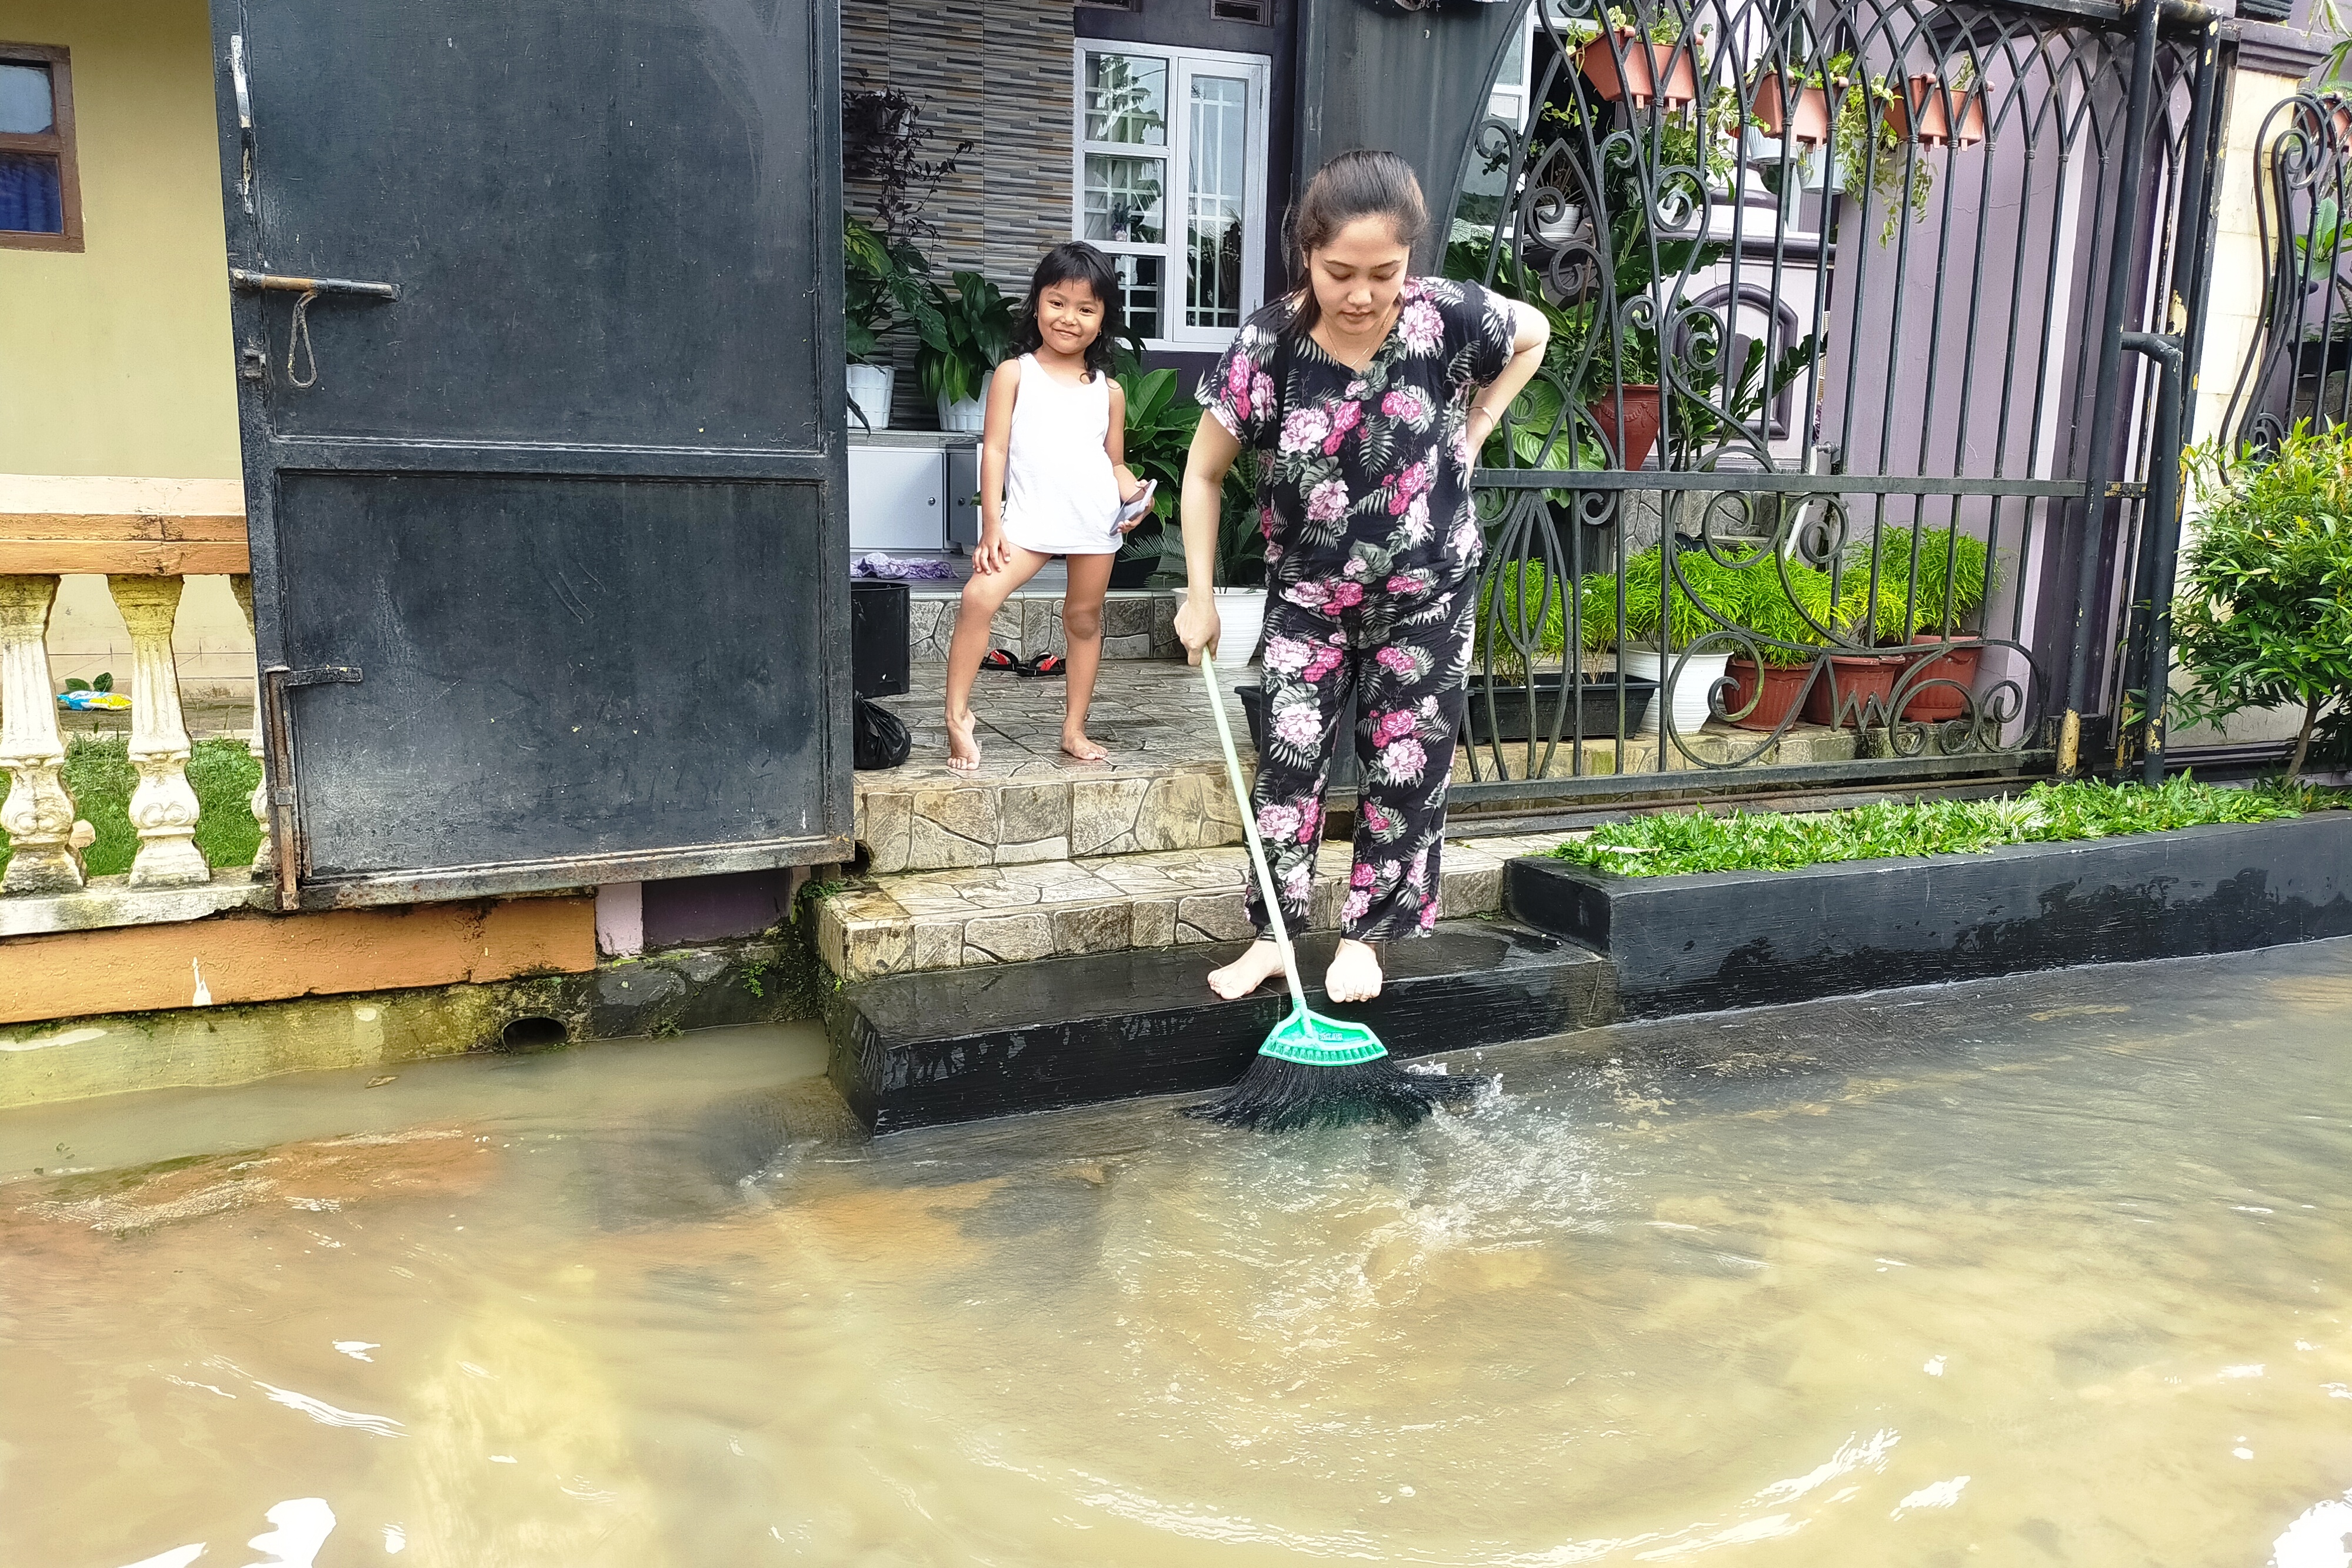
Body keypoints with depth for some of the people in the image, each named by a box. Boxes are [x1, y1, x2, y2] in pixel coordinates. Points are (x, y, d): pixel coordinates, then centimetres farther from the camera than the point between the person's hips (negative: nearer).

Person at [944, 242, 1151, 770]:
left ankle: (1074, 729, 23)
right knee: (979, 597, -20)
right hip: (1030, 515, -3)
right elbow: (995, 449, 0)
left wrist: (1134, 493, -6)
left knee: (1085, 619, 11)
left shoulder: (1108, 391, 11)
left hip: (1097, 522, 3)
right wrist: (991, 524, -8)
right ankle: (958, 716, -10)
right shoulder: (1015, 375, 4)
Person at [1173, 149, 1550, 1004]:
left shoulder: (1447, 318, -20)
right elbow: (1204, 474, -8)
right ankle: (1272, 935, 13)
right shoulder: (1268, 344, -20)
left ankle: (1364, 935, 22)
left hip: (1426, 594, 0)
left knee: (1406, 770, 6)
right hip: (1308, 594, 0)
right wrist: (1200, 594, -7)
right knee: (1289, 759, -2)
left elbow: (1534, 333, 4)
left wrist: (1472, 432, -4)